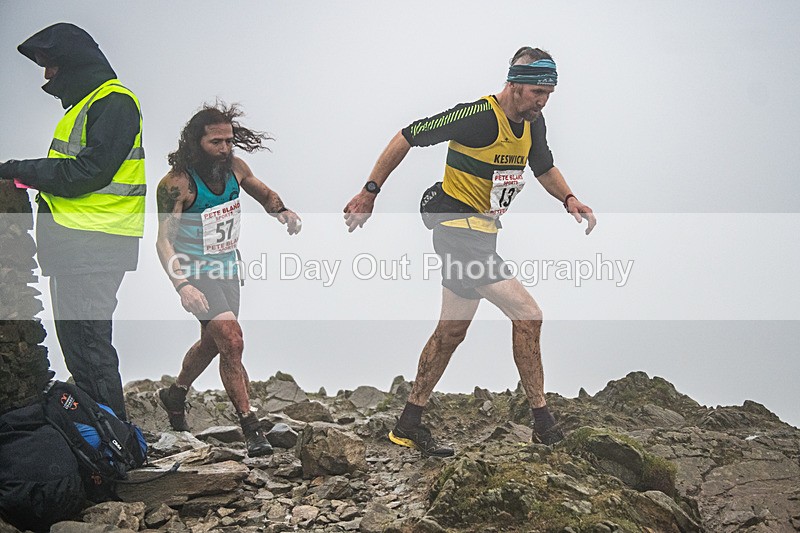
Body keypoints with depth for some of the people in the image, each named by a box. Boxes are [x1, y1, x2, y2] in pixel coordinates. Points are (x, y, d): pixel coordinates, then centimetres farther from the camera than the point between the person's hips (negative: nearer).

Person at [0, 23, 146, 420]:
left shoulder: (114, 102, -9)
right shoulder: (83, 102, 24)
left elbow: (89, 171, -18)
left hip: (94, 244, -10)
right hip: (75, 243, 10)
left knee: (87, 342, -11)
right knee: (73, 339, 12)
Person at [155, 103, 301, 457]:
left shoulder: (234, 168, -5)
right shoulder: (177, 183, -22)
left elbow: (263, 193, 15)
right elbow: (164, 241, -22)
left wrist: (281, 210, -8)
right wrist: (182, 285, -36)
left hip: (227, 267, 7)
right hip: (195, 270, -7)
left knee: (213, 342, 22)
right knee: (232, 341, -20)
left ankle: (175, 394, 49)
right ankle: (250, 427, -12)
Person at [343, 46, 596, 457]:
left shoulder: (533, 123, 4)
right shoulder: (477, 116, -21)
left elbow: (544, 168, 22)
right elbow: (407, 137, -14)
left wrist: (569, 199, 2)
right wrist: (370, 192, -10)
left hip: (480, 234, 10)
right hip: (458, 229, -10)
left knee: (451, 331, 14)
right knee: (528, 315, -13)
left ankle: (408, 426, 23)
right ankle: (541, 420, -3)